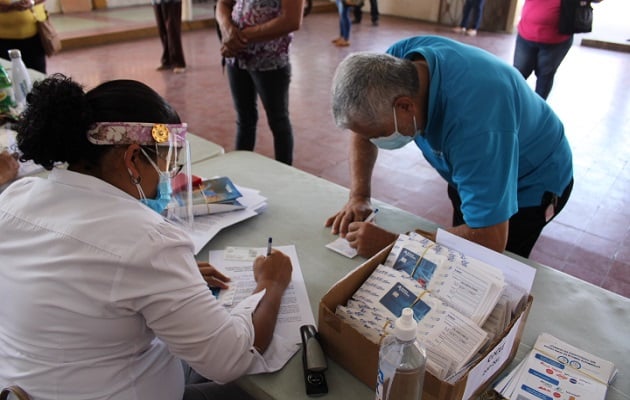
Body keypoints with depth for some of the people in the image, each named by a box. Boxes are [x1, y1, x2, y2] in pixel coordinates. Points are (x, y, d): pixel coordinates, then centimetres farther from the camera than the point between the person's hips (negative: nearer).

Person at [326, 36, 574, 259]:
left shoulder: (473, 123, -46)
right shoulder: (396, 61, -26)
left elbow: (489, 241, -43)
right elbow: (363, 129, -9)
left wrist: (391, 242, -40)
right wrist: (358, 197, -21)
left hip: (529, 185, -6)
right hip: (470, 171, 7)